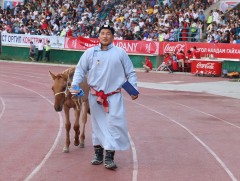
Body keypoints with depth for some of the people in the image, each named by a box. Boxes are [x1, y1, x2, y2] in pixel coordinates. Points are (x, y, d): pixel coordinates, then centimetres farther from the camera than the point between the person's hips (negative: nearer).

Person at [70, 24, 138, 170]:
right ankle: (98, 154, 23)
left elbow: (130, 73, 5)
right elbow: (80, 70, 8)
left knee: (113, 124, -8)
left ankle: (109, 157, -4)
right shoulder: (90, 52, 3)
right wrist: (74, 85, -6)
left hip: (114, 96, -2)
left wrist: (134, 89, -4)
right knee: (98, 125, 11)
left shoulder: (120, 53, 1)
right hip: (95, 96, 2)